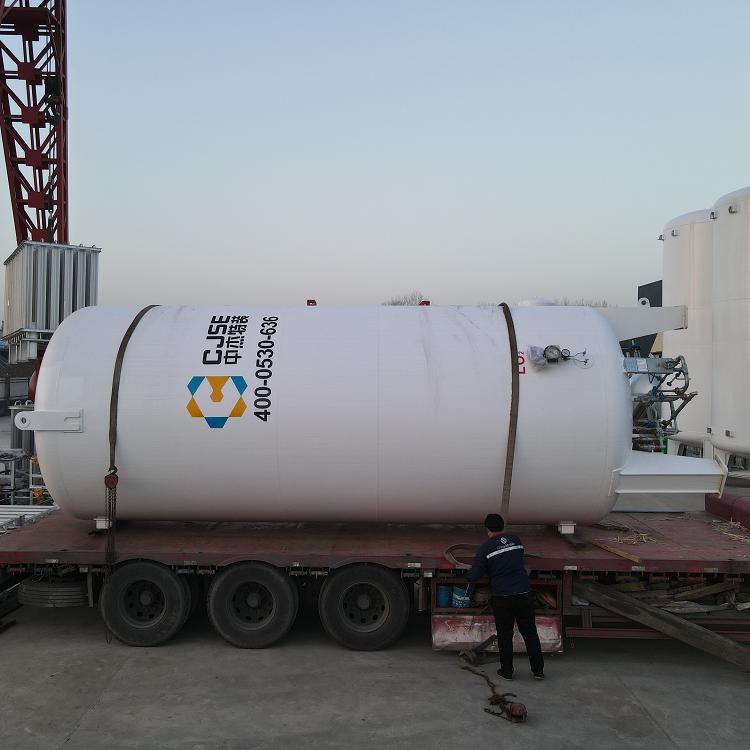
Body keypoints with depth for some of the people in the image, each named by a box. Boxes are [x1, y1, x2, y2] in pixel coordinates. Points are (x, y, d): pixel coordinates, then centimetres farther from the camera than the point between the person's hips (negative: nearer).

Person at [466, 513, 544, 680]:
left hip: (502, 598, -3)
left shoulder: (485, 548, -7)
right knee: (530, 632, 15)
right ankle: (538, 670, 19)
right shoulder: (516, 540, 7)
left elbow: (474, 575, -9)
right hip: (524, 593, 4)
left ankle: (507, 671, 20)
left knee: (505, 635, 11)